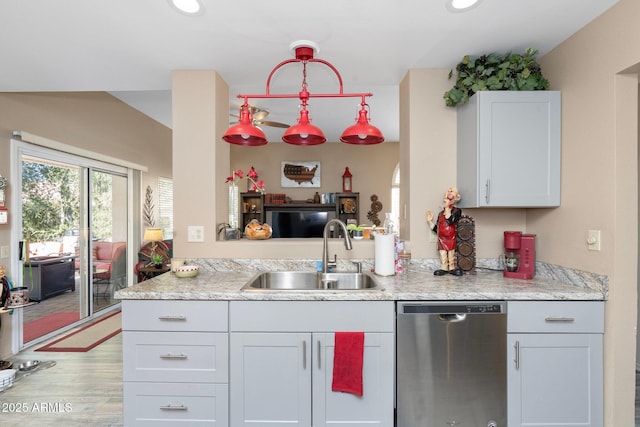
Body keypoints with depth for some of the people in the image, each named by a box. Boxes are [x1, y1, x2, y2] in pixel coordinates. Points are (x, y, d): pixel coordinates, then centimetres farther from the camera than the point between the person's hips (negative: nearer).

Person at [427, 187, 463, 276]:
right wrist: (429, 221, 3)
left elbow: (450, 221, -25)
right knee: (442, 255, 5)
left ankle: (452, 268, 15)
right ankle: (443, 268, 12)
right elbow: (436, 229, 13)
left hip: (451, 238, -4)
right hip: (441, 239, 4)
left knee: (451, 254, 2)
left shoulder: (456, 211, -1)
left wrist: (447, 208, -16)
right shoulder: (441, 213, 13)